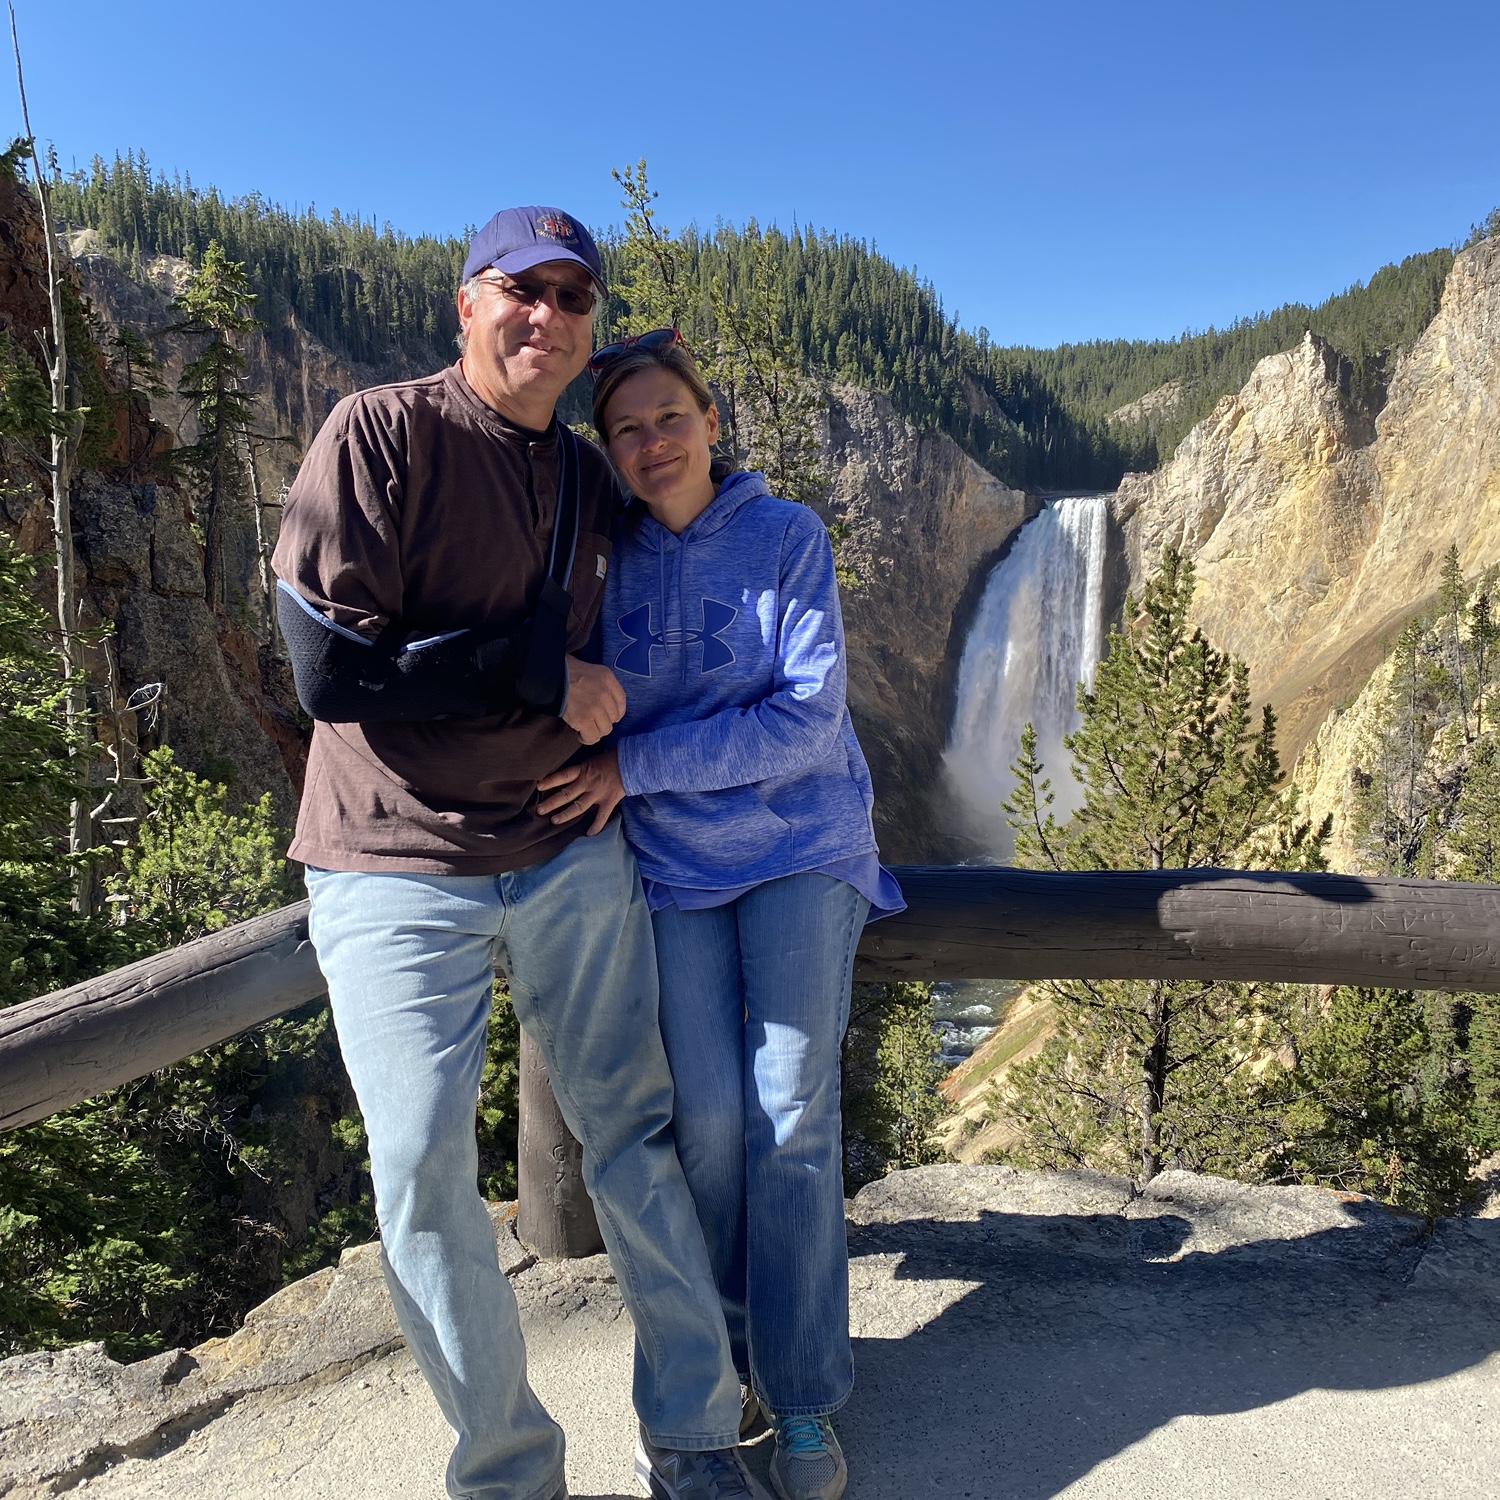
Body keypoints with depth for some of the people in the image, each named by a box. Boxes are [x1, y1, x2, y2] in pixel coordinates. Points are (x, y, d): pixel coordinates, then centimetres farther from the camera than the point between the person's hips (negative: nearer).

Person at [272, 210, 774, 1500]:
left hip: (571, 859, 5)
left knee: (636, 1138, 9)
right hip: (398, 873, -4)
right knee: (426, 1180, 0)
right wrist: (545, 676, -14)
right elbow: (329, 665, -18)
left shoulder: (589, 477, 9)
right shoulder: (379, 435, -9)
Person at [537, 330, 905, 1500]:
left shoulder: (787, 536, -5)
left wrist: (637, 764, -17)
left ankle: (805, 1401, 14)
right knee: (708, 1117, 0)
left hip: (801, 847, -2)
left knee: (793, 1114, -5)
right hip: (672, 865, 2)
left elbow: (807, 717, -14)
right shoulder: (604, 554, 3)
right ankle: (726, 1336, 29)